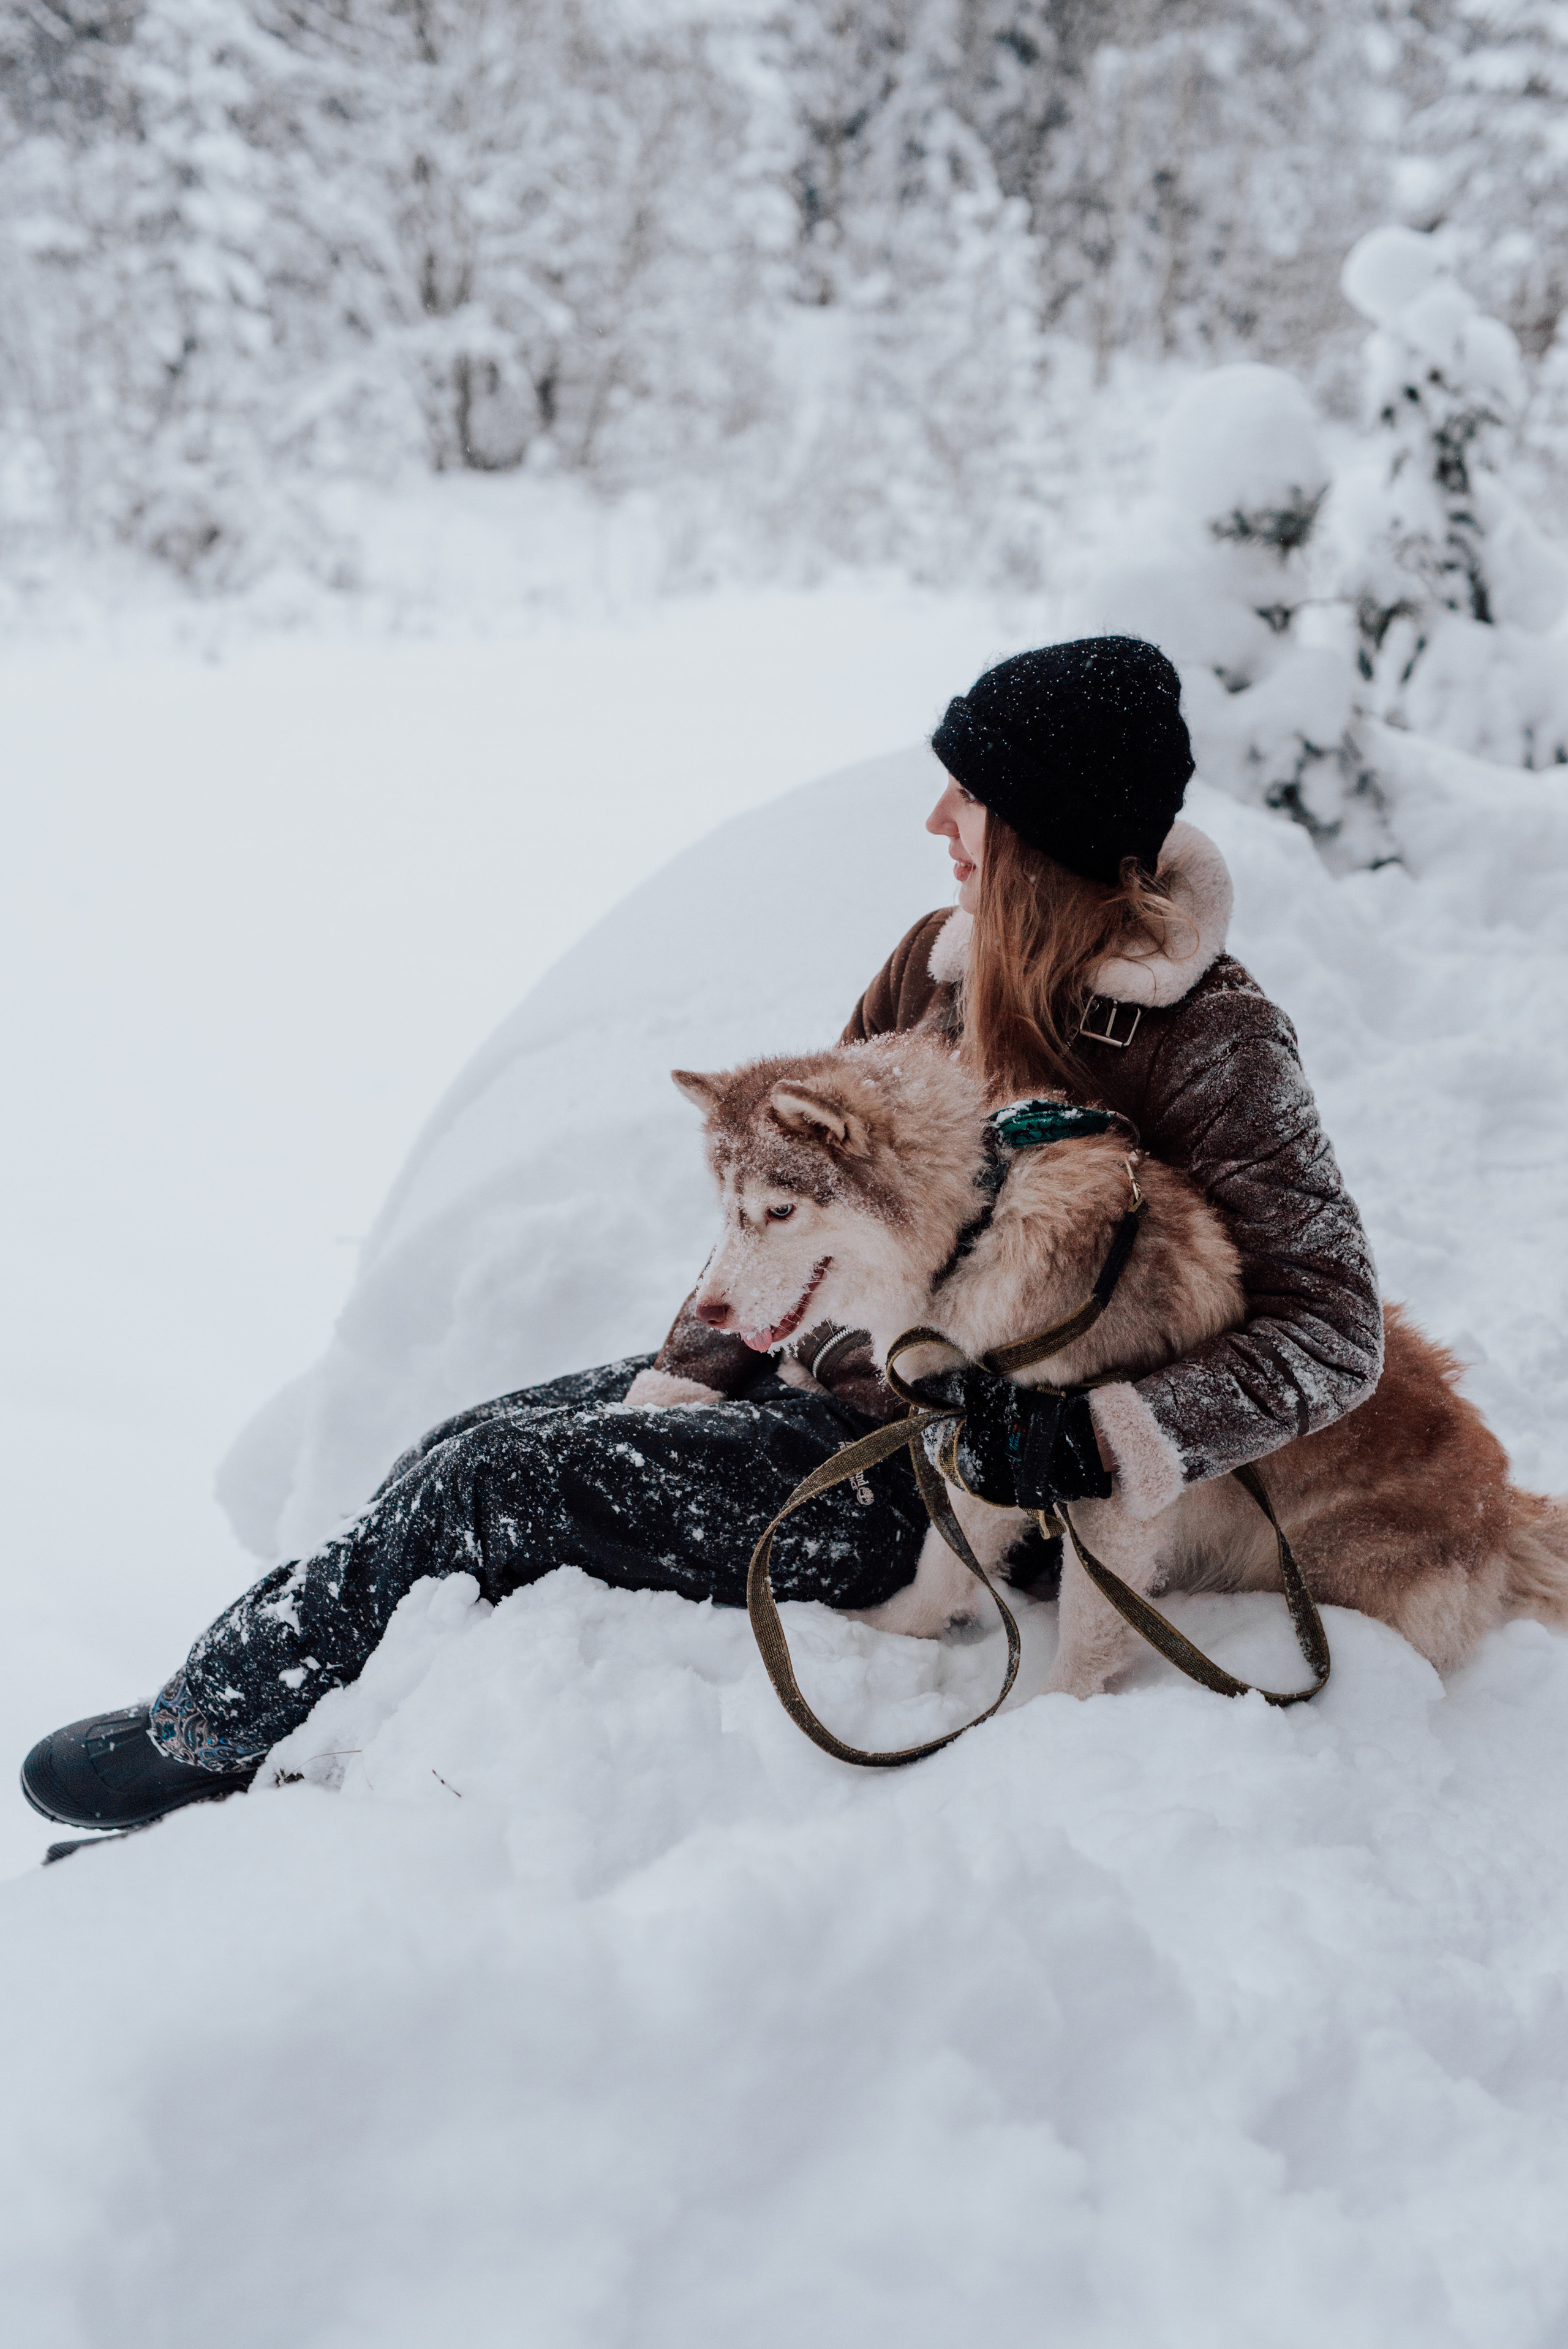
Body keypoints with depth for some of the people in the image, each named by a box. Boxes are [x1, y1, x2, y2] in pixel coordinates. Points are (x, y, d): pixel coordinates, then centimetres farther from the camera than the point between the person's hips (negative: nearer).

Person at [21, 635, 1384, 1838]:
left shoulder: (1210, 1040, -17)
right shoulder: (945, 957, 5)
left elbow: (1336, 1327, -19)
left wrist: (1128, 1438, -31)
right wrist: (696, 1367, -1)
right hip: (815, 1378, 8)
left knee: (515, 1482, -16)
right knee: (475, 1444, -5)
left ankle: (214, 1734, 3)